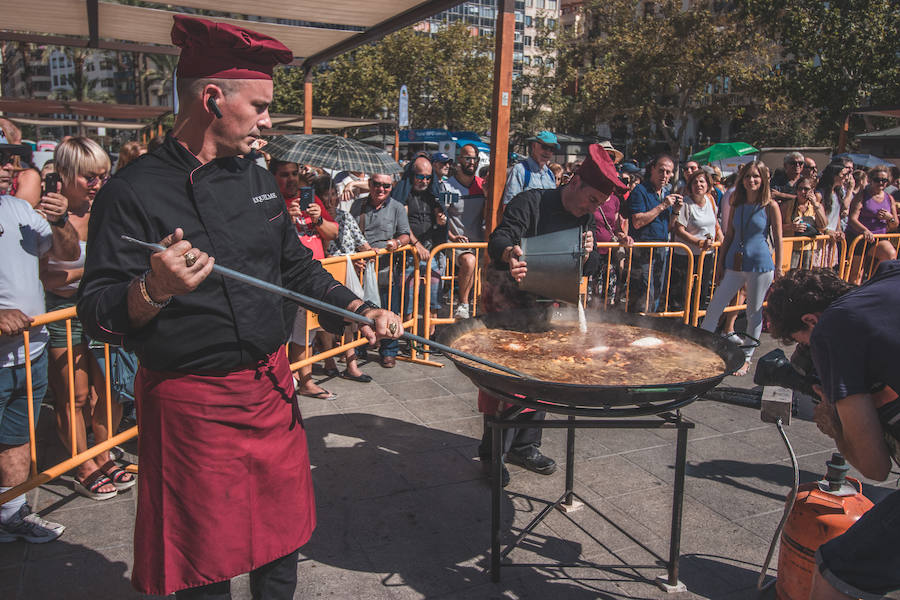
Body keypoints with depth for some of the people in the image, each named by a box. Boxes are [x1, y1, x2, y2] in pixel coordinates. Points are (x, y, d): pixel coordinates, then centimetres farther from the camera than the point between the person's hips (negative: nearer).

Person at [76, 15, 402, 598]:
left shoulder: (257, 178, 8)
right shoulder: (135, 192, -14)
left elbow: (296, 266, 16)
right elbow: (98, 313, -13)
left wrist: (361, 309, 4)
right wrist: (154, 291, -34)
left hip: (272, 387, 6)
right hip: (193, 403, -6)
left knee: (283, 534, 20)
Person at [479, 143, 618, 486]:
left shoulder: (586, 219, 5)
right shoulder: (531, 202, -16)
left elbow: (590, 268, 4)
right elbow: (498, 239, -27)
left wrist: (586, 254, -20)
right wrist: (510, 253, -51)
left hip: (544, 299, 7)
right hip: (507, 294, -7)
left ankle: (524, 446, 24)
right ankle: (493, 453, 4)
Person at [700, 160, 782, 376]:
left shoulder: (770, 206, -4)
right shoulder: (737, 204, 7)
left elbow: (778, 239, -2)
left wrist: (778, 269, -4)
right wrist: (720, 262, 10)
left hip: (760, 265, -4)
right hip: (734, 264, 4)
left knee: (754, 313, 7)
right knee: (714, 308, 1)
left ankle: (747, 358, 18)